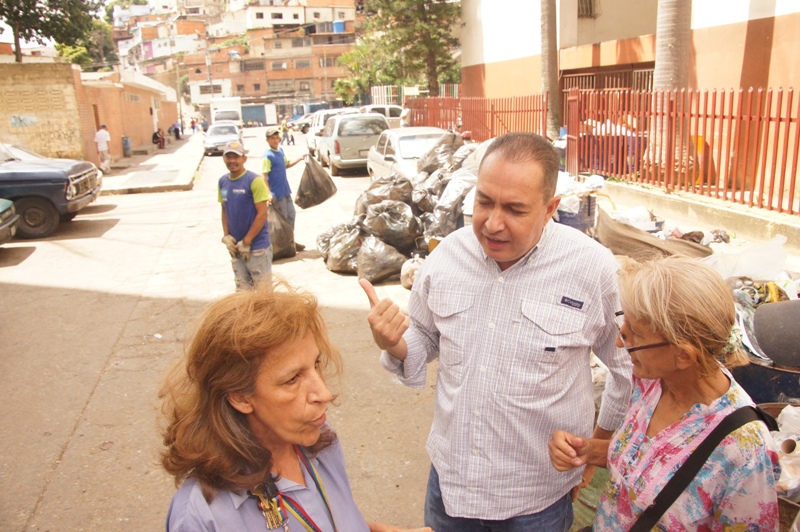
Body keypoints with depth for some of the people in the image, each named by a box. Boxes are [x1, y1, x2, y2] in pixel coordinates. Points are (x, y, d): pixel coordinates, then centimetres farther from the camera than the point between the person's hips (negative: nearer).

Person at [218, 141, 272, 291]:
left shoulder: (254, 180, -12)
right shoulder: (223, 181, 7)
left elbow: (263, 214, -14)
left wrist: (246, 242, -13)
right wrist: (226, 236, 2)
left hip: (257, 246, -6)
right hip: (236, 246, 6)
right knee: (242, 289, 15)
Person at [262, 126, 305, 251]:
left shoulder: (280, 150, 6)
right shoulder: (267, 156, -18)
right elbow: (264, 176, -22)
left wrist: (300, 159, 11)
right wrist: (269, 194, -28)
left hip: (286, 191, 8)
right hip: (277, 194, -8)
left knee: (291, 215, 15)